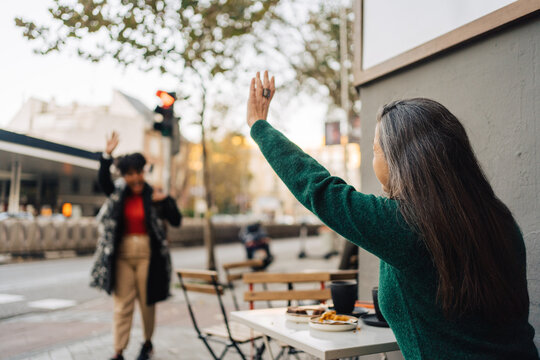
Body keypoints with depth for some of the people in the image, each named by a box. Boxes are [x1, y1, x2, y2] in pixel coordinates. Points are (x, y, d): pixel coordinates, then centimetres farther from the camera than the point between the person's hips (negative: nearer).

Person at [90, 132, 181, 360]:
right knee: (122, 304, 3)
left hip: (147, 255, -2)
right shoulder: (118, 194, 6)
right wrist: (107, 155, -19)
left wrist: (166, 201, -21)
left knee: (147, 302, 9)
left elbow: (176, 221, -6)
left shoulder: (153, 197, -1)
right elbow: (104, 181, -11)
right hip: (122, 255, 2)